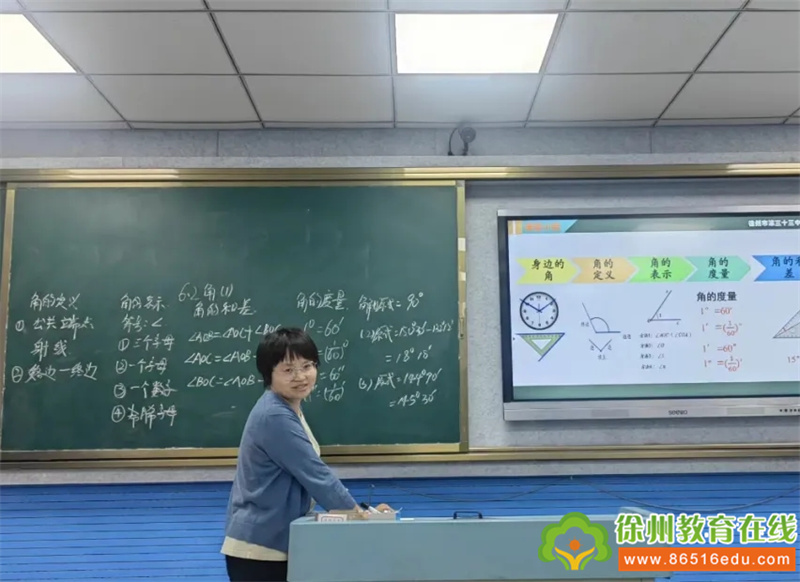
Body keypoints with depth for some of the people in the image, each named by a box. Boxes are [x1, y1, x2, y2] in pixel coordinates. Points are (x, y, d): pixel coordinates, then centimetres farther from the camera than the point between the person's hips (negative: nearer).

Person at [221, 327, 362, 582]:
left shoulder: (287, 409, 7)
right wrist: (357, 513, -12)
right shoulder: (274, 417, -24)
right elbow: (315, 475, -22)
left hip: (275, 541, 10)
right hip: (258, 547, -9)